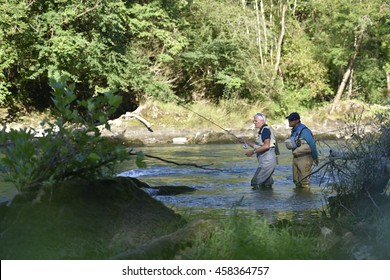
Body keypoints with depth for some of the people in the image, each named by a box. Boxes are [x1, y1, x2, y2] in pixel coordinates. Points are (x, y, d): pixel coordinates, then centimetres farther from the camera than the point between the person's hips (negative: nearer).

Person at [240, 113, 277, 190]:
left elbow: (266, 145, -22)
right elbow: (258, 146, 24)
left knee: (256, 183, -13)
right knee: (266, 184, 13)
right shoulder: (262, 130, 20)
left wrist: (253, 151, -20)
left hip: (267, 160, -11)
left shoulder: (266, 130, -11)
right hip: (265, 161, 11)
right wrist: (246, 142, 17)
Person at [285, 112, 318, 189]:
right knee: (296, 180, 14)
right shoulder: (294, 130, 10)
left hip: (305, 158, -9)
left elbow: (312, 144, -17)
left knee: (304, 180, -5)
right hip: (296, 158, 9)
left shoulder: (304, 130, -18)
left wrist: (315, 158, -12)